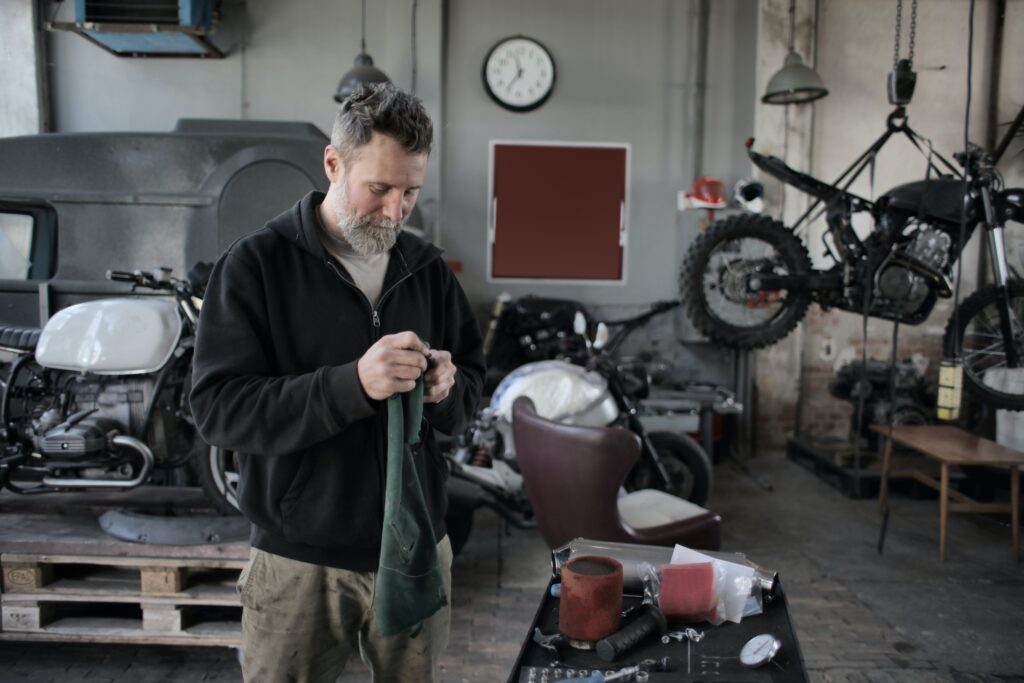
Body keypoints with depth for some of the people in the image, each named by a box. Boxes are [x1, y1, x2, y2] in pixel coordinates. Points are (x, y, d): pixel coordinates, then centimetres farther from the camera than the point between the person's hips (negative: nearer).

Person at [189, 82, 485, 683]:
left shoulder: (427, 268, 4)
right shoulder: (256, 264, -9)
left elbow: (473, 381, 10)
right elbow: (218, 407, -16)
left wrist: (447, 389, -14)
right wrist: (352, 384, -29)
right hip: (300, 563, -3)